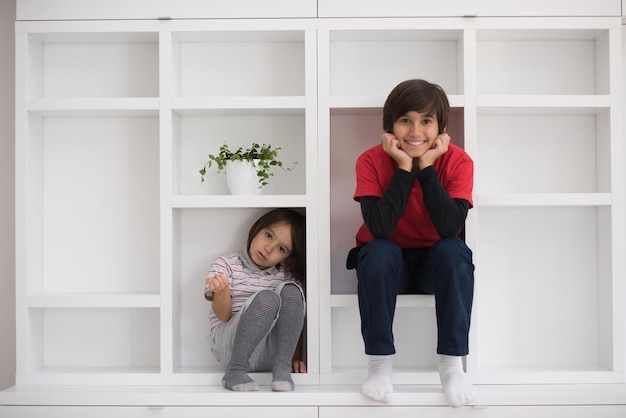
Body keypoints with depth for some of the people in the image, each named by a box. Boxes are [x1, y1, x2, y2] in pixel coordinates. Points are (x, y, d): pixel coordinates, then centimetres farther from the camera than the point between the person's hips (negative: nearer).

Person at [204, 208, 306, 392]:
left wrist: (296, 358, -2)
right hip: (231, 345, -3)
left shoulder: (287, 276, 12)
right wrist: (222, 290, -26)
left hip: (271, 351, 3)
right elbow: (223, 316, -6)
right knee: (267, 298, -30)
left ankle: (282, 368, -24)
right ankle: (235, 369, -25)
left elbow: (294, 319, 11)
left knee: (290, 291, -21)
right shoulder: (226, 264, 4)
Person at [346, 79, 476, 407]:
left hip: (436, 264, 1)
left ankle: (452, 362, -19)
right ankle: (379, 362, -20)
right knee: (378, 252, -33)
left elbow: (450, 228, -29)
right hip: (387, 264, 0)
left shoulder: (457, 161, -15)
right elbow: (379, 227, -30)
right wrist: (404, 167, -30)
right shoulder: (371, 161, -17)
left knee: (455, 251, -31)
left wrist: (426, 167, -29)